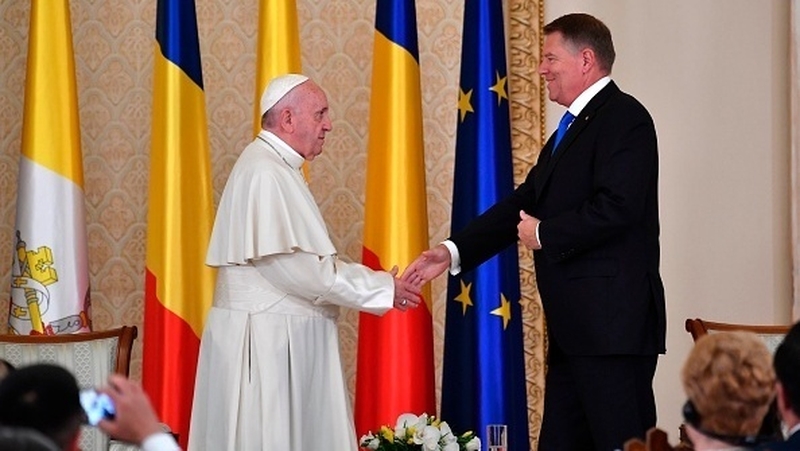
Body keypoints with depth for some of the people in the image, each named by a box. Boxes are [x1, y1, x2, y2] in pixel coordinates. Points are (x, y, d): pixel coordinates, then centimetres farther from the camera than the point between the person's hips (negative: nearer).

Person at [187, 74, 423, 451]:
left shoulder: (278, 169, 16)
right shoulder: (264, 172, -17)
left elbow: (306, 259, 16)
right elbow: (296, 266, -23)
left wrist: (376, 282, 5)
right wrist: (380, 288, -14)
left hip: (283, 339, 10)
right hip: (266, 342, -10)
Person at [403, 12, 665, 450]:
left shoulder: (624, 118, -9)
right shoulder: (573, 129, 22)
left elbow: (616, 207, -21)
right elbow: (523, 204, 20)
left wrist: (545, 234, -9)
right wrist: (453, 250, 10)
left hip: (612, 323, -10)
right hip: (573, 328, 10)